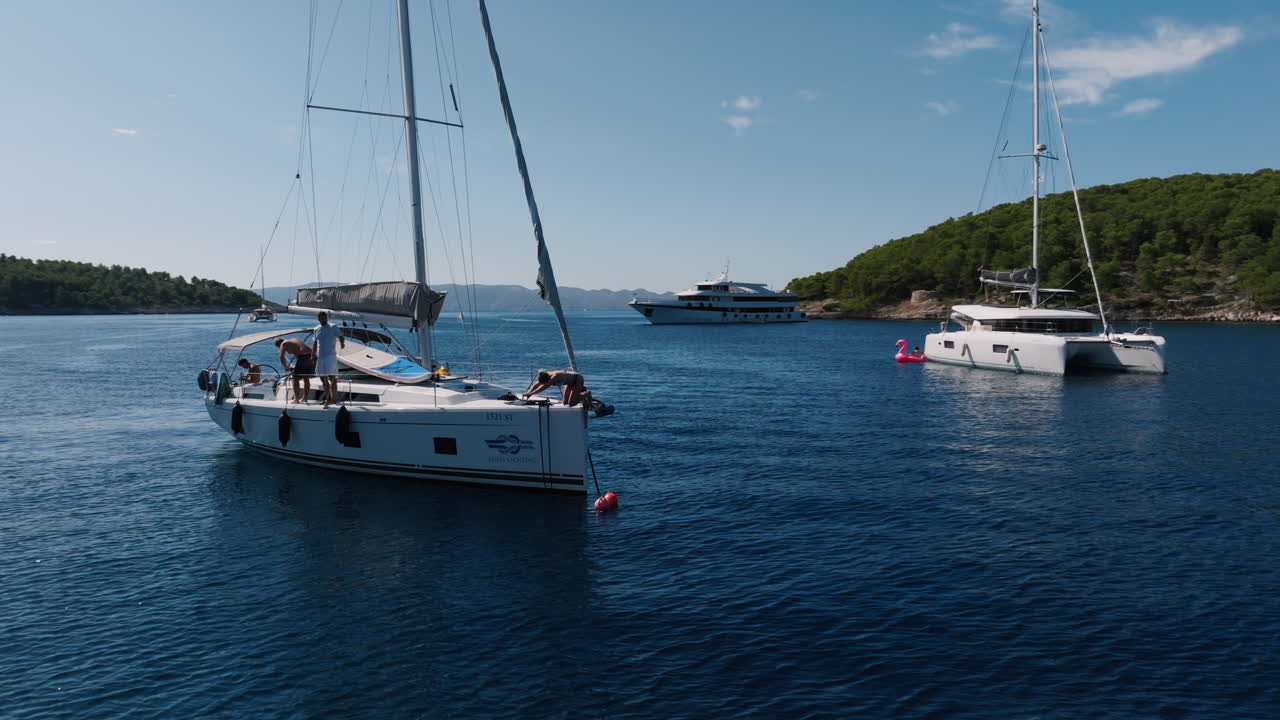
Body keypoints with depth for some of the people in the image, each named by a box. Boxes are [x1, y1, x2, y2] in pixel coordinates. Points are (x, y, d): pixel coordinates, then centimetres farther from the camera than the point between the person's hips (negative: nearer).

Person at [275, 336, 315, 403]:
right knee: (306, 378, 19)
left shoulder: (283, 344, 8)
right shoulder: (294, 340, 28)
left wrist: (286, 367, 10)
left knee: (296, 378, 5)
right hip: (311, 356, 7)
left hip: (303, 357, -7)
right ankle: (305, 398, 28)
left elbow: (282, 357, 0)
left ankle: (296, 399, 4)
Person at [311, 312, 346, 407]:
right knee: (323, 378, 8)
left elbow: (341, 336, -5)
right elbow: (315, 343, 19)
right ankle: (328, 397, 19)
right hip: (320, 356, 5)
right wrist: (312, 355, 15)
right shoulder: (316, 329, 13)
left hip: (331, 356, -5)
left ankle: (333, 398, -4)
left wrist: (342, 343, -27)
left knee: (332, 377, -7)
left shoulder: (333, 327, -1)